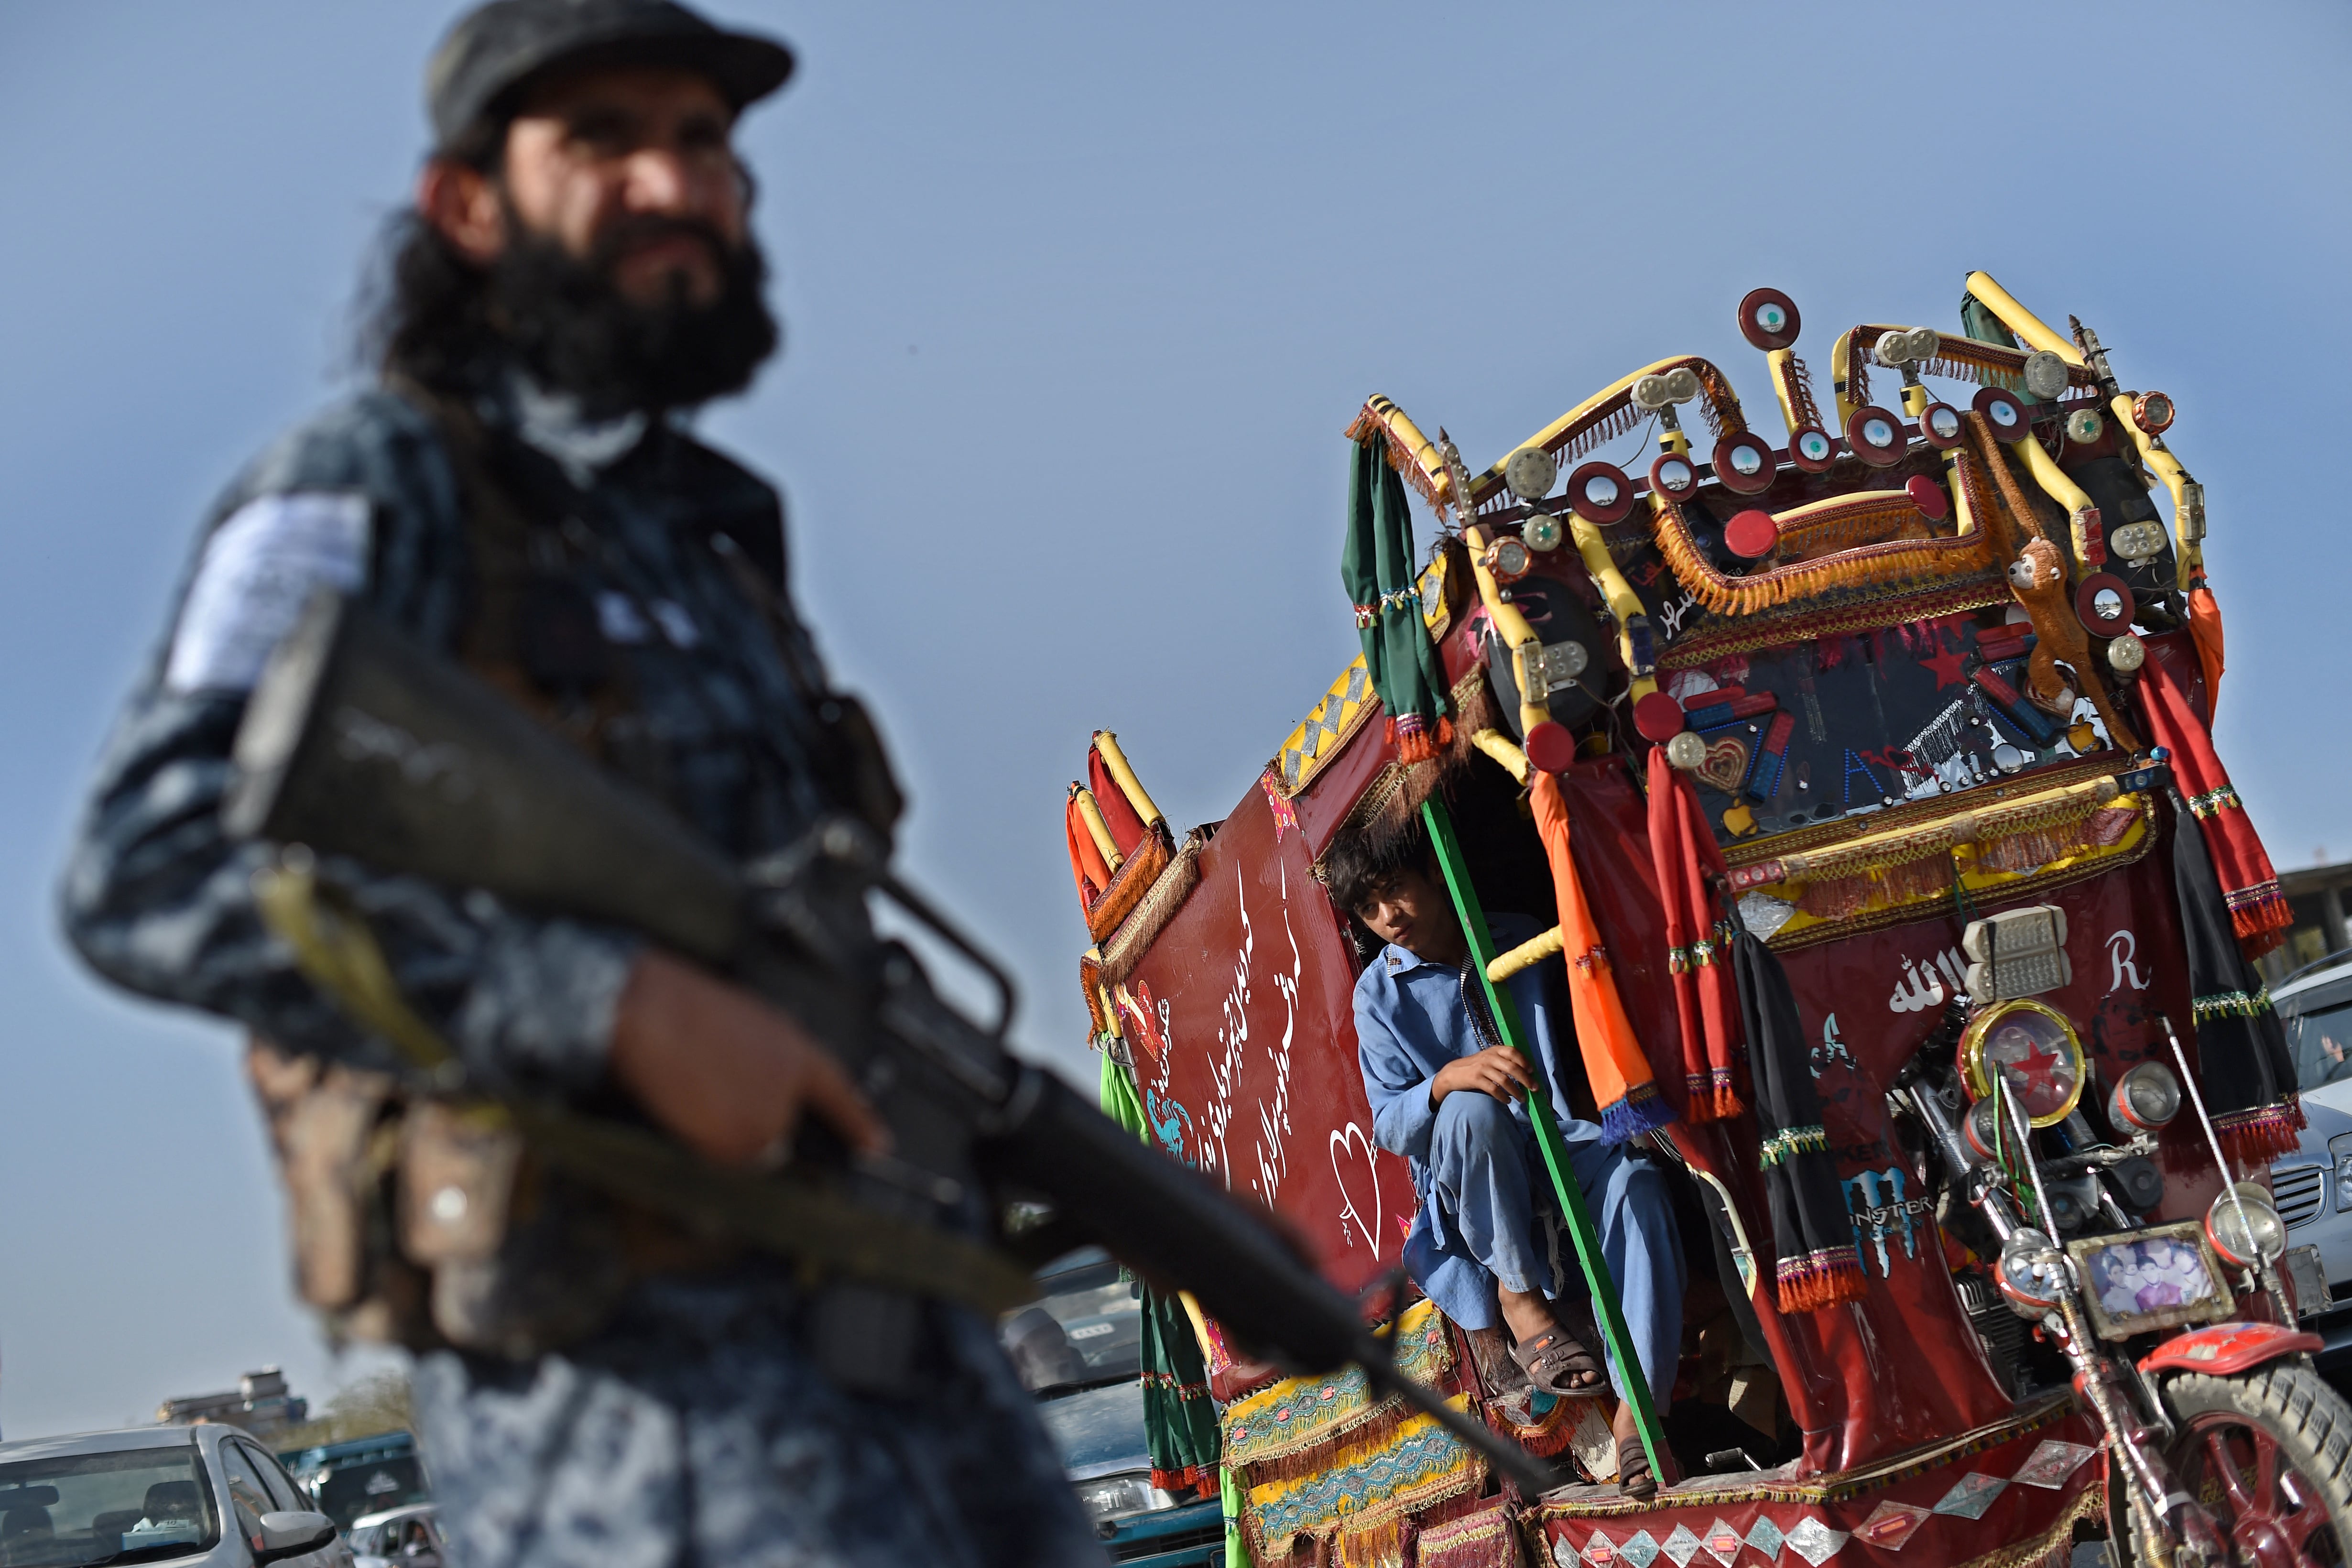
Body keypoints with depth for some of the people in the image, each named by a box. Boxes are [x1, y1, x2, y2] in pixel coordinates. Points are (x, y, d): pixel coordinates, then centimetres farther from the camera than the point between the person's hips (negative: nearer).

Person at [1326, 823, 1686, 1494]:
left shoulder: (1520, 939, 8)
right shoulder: (1381, 994, 2)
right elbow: (1390, 1125, -5)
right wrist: (1447, 1080, -26)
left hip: (1564, 1145, 2)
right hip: (1467, 1183, -1)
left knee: (1636, 1181, -33)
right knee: (1471, 1111, -37)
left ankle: (1638, 1405, -36)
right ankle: (1521, 1300, -19)